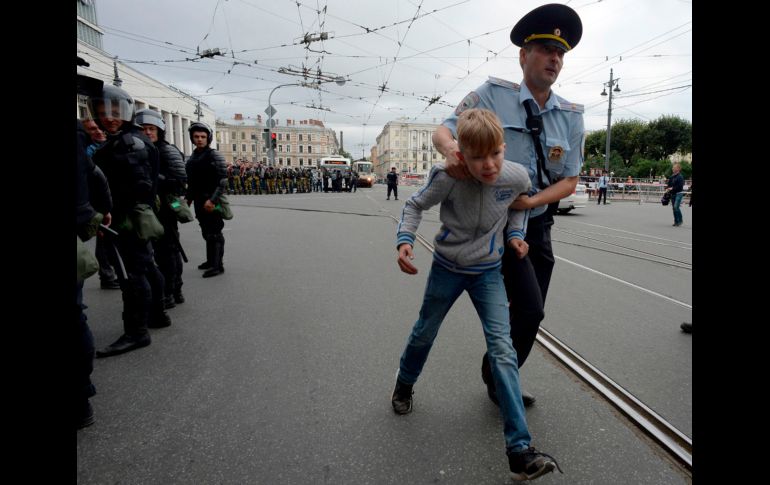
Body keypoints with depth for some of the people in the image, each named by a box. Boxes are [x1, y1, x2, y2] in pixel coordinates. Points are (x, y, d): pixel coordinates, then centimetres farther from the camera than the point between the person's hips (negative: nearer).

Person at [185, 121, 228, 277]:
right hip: (199, 201, 7)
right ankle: (211, 260, 27)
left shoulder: (214, 155, -8)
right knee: (206, 232, 15)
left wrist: (212, 200, -21)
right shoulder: (192, 157, 15)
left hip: (211, 202, -7)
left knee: (214, 233, -6)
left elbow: (223, 181, -15)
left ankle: (217, 265, -2)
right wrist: (188, 198, 17)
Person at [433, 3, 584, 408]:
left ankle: (500, 378, 38)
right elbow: (442, 131, -11)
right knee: (530, 310, -13)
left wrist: (530, 201, -16)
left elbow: (569, 181, 3)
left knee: (529, 313, 14)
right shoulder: (493, 94, -9)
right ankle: (496, 375, 15)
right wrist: (451, 151, -35)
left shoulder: (571, 116, 2)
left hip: (537, 224, 6)